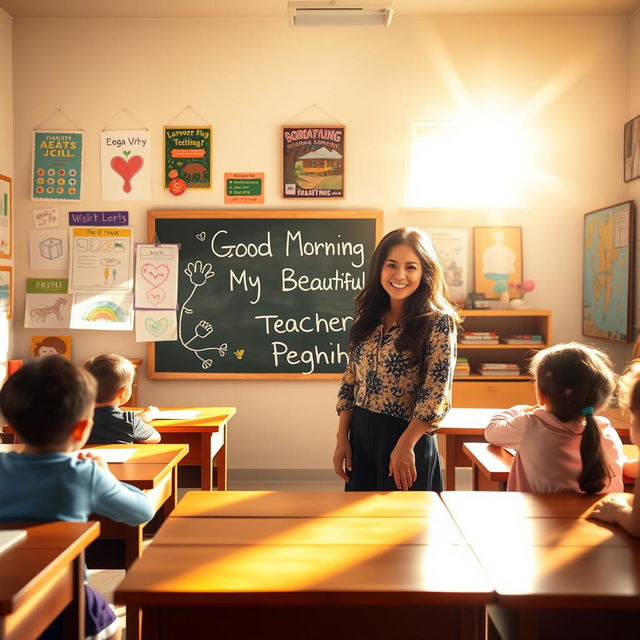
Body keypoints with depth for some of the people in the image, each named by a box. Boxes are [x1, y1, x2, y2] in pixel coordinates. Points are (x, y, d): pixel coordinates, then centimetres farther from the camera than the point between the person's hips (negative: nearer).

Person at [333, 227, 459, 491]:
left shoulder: (438, 322, -11)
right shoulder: (368, 319, 5)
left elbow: (436, 395, -15)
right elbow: (351, 382, 7)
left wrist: (405, 445, -18)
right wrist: (342, 439, 4)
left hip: (408, 437, -5)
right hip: (360, 436, 5)